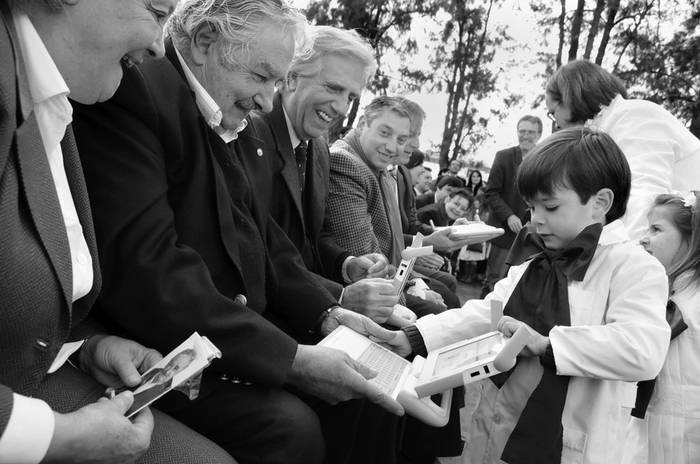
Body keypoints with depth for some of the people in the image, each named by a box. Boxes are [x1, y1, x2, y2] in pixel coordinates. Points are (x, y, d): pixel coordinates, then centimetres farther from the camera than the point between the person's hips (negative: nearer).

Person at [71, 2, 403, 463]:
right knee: (290, 427, -24)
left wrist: (326, 313, -5)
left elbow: (263, 237, 10)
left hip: (241, 326, 9)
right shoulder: (129, 93, -17)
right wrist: (290, 357, -25)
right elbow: (145, 275, -27)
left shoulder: (234, 127, 10)